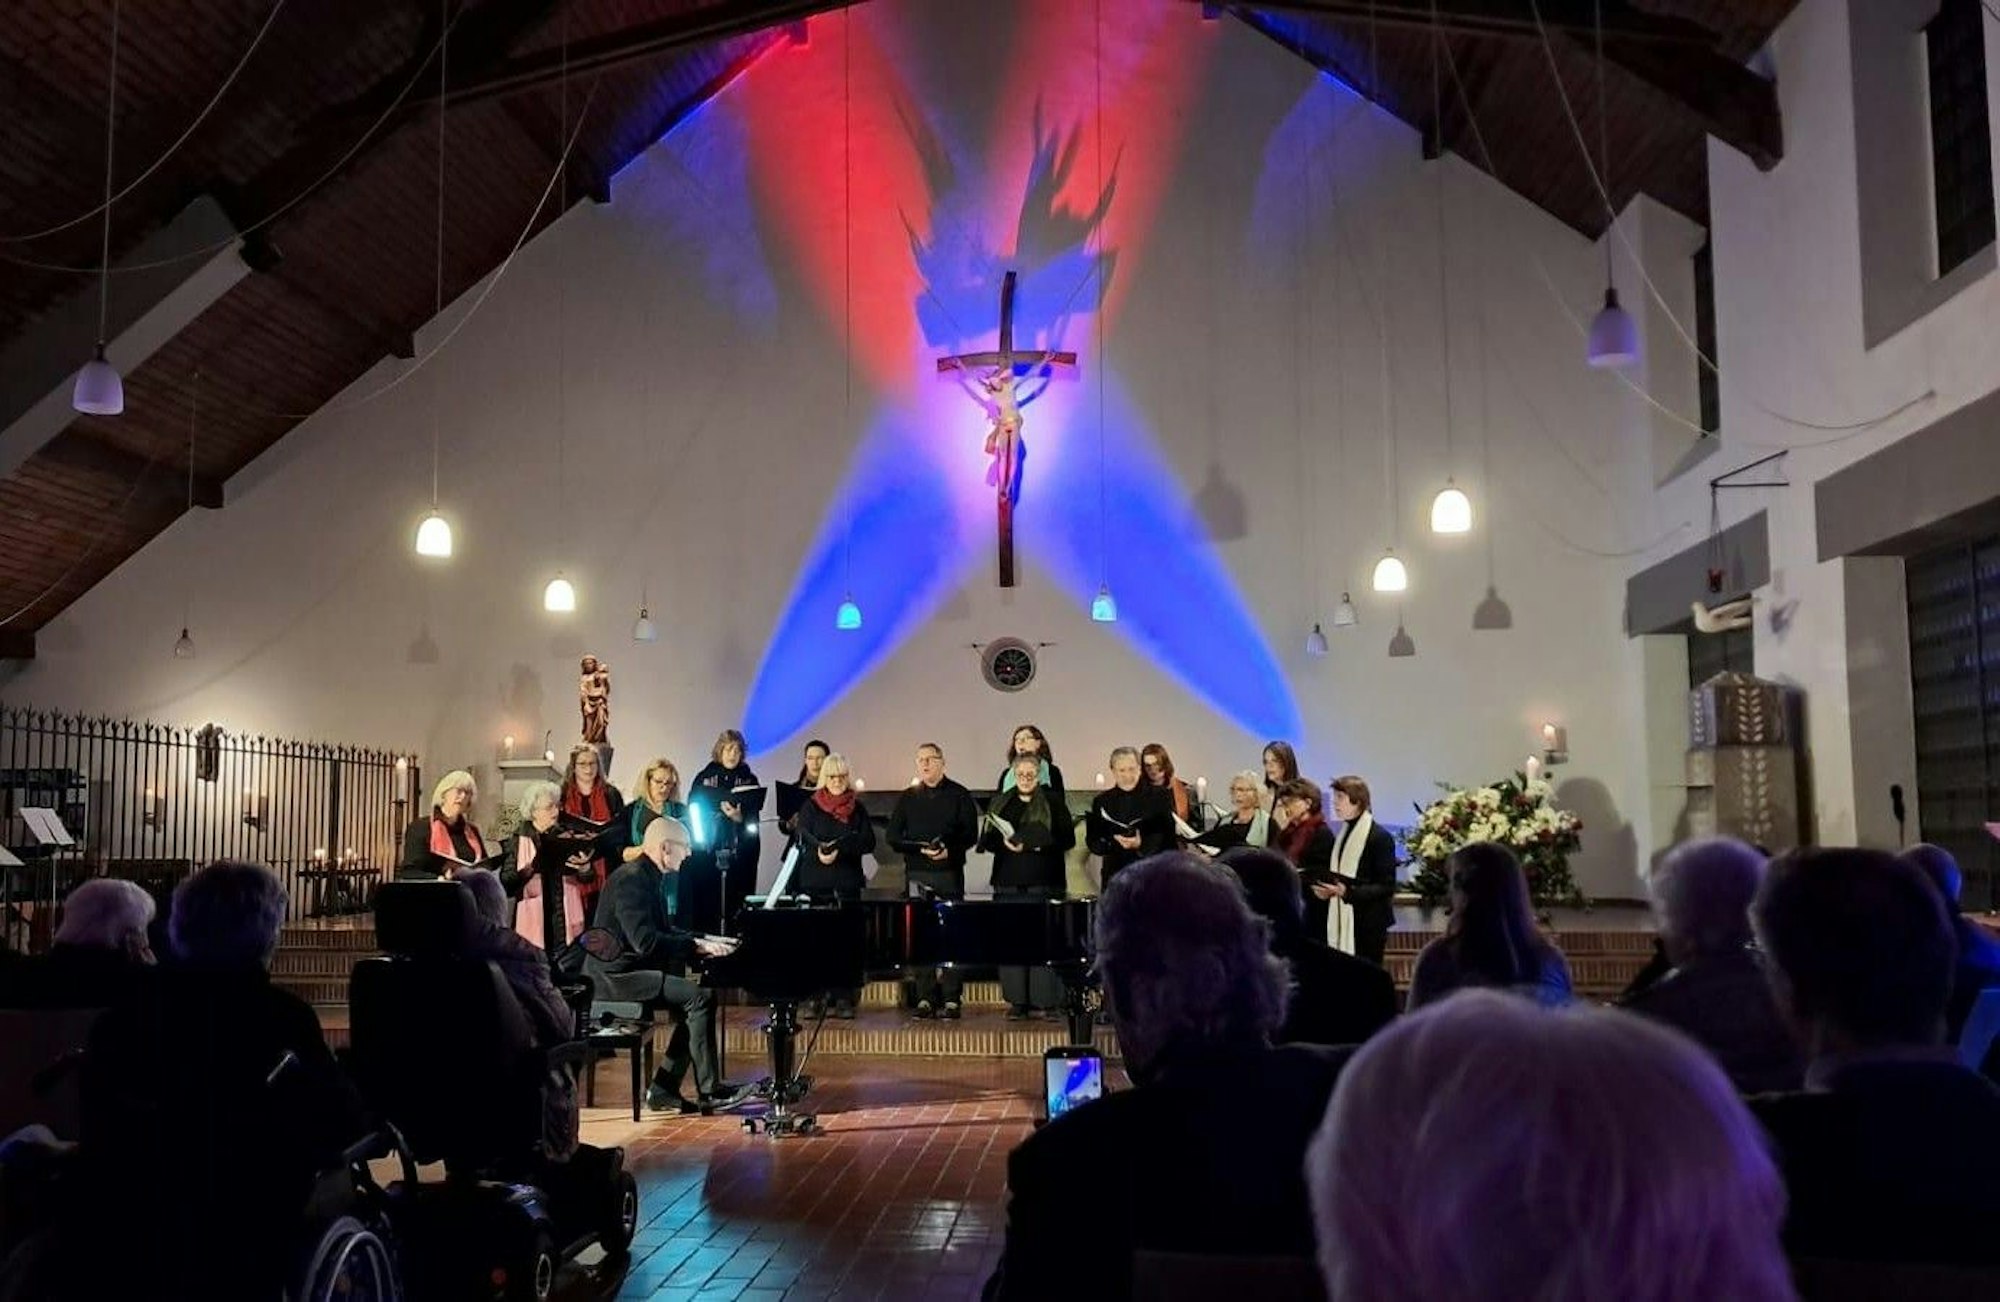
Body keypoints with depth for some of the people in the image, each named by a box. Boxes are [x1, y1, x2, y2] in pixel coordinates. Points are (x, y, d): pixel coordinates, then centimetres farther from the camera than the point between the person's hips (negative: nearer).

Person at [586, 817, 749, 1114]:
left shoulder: (646, 878, 14)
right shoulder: (631, 880, -18)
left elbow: (666, 931, 22)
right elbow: (645, 941, -28)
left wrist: (706, 941, 9)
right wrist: (696, 945, -22)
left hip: (632, 970, 11)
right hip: (618, 975, -11)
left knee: (695, 1001, 3)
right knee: (700, 998, -19)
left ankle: (663, 1090, 4)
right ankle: (709, 1090, -13)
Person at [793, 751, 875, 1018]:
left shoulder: (857, 808, 12)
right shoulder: (811, 806, 8)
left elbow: (868, 842, 2)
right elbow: (804, 838, -4)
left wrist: (839, 849, -14)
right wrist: (820, 850, -25)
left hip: (848, 884, 1)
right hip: (815, 883, -1)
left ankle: (844, 999, -3)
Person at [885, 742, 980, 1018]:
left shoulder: (959, 796, 6)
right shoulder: (907, 798, 12)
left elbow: (970, 834, 1)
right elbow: (893, 837, 7)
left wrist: (949, 851, -17)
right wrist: (921, 849, -9)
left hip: (950, 871, -2)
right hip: (917, 873, 2)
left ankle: (951, 999, -3)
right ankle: (924, 998, 2)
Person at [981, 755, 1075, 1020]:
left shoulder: (1053, 803, 5)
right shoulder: (1000, 803, 14)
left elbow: (1068, 838, -2)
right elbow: (985, 840, 10)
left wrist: (1034, 844, -14)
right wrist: (1004, 842, -11)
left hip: (1044, 881, -3)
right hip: (1009, 881, 3)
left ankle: (1049, 1001, -1)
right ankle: (1017, 1001, 5)